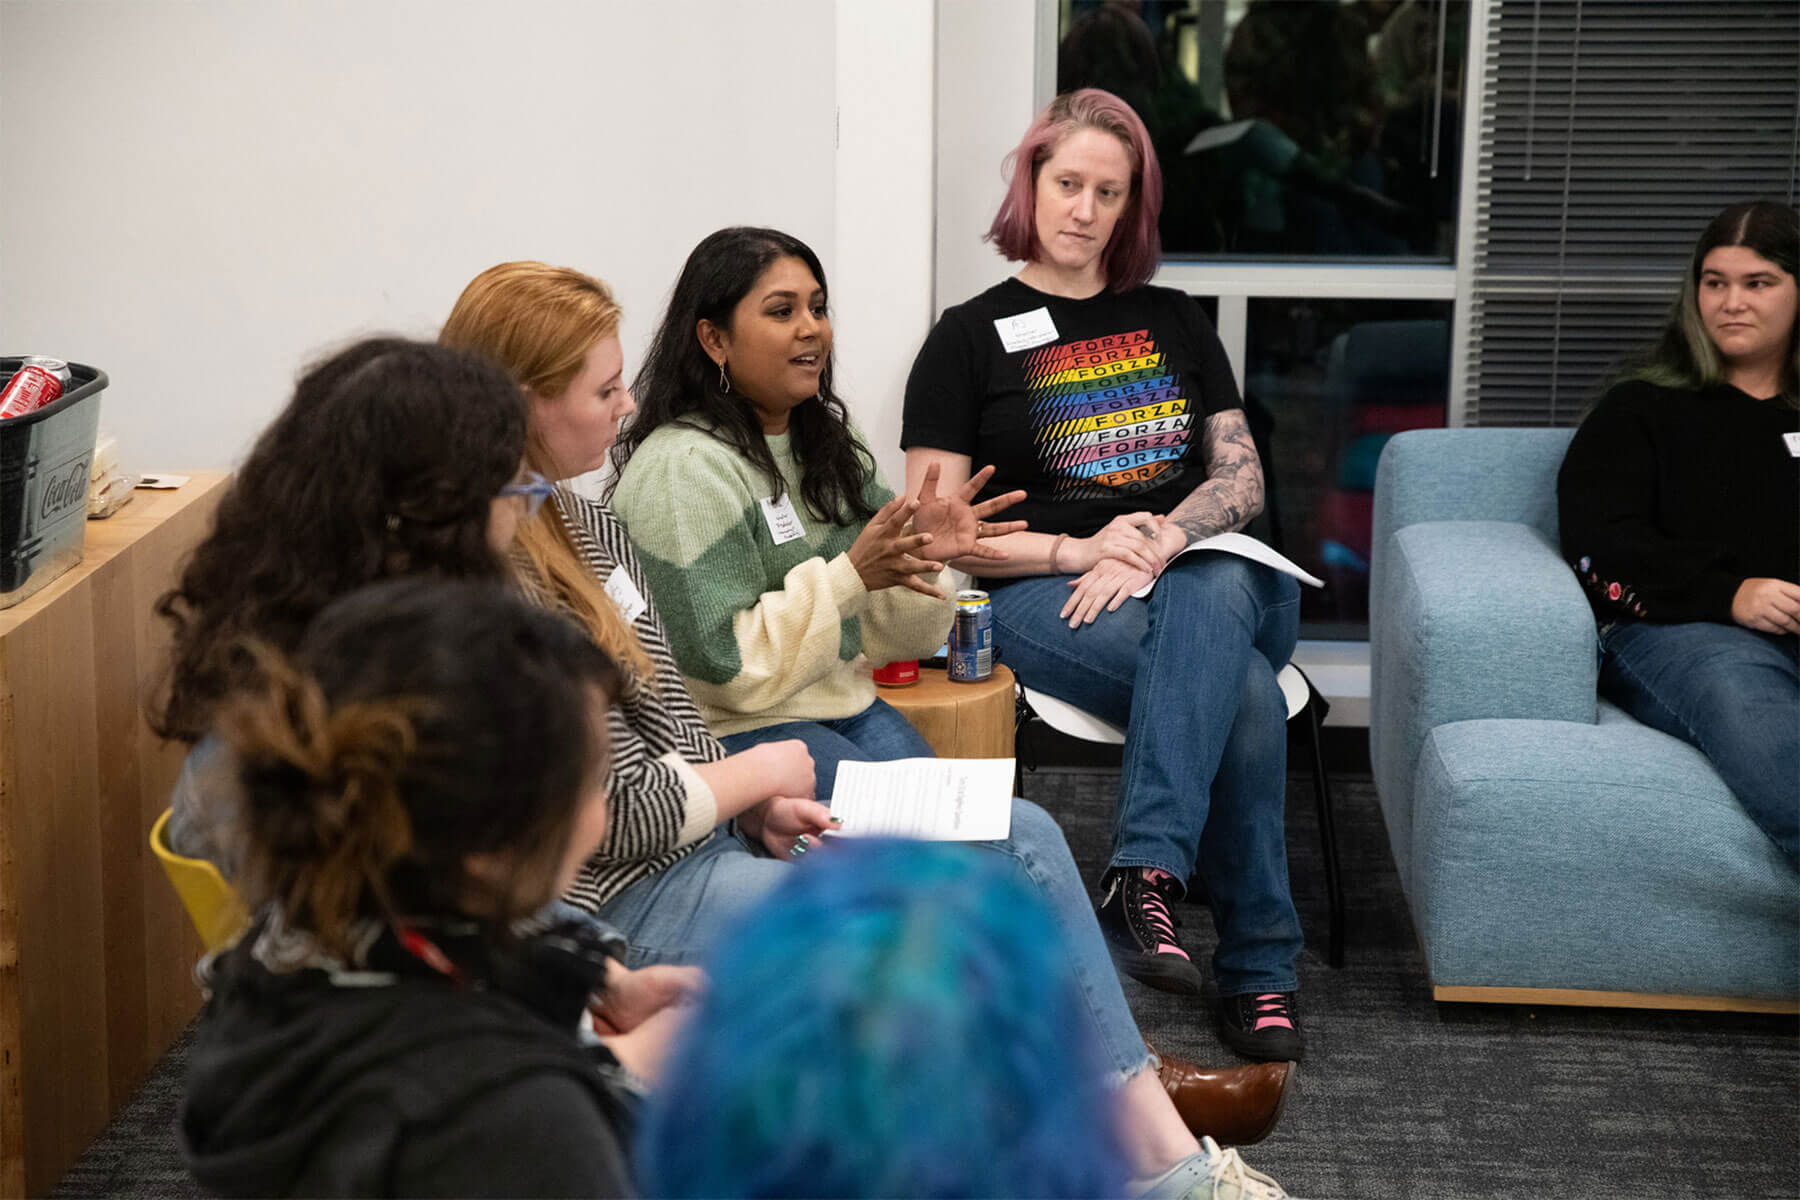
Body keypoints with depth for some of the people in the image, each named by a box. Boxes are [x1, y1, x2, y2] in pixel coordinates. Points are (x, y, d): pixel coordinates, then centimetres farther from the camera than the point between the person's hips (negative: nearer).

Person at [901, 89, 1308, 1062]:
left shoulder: (1172, 321, 21)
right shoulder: (971, 337, 9)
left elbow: (1242, 476, 13)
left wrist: (1161, 542, -10)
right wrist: (1079, 551, -13)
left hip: (1204, 572, 3)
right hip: (1043, 599, -2)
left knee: (1208, 601, -39)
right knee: (1242, 690, -34)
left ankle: (1144, 877, -49)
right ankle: (1257, 969, -34)